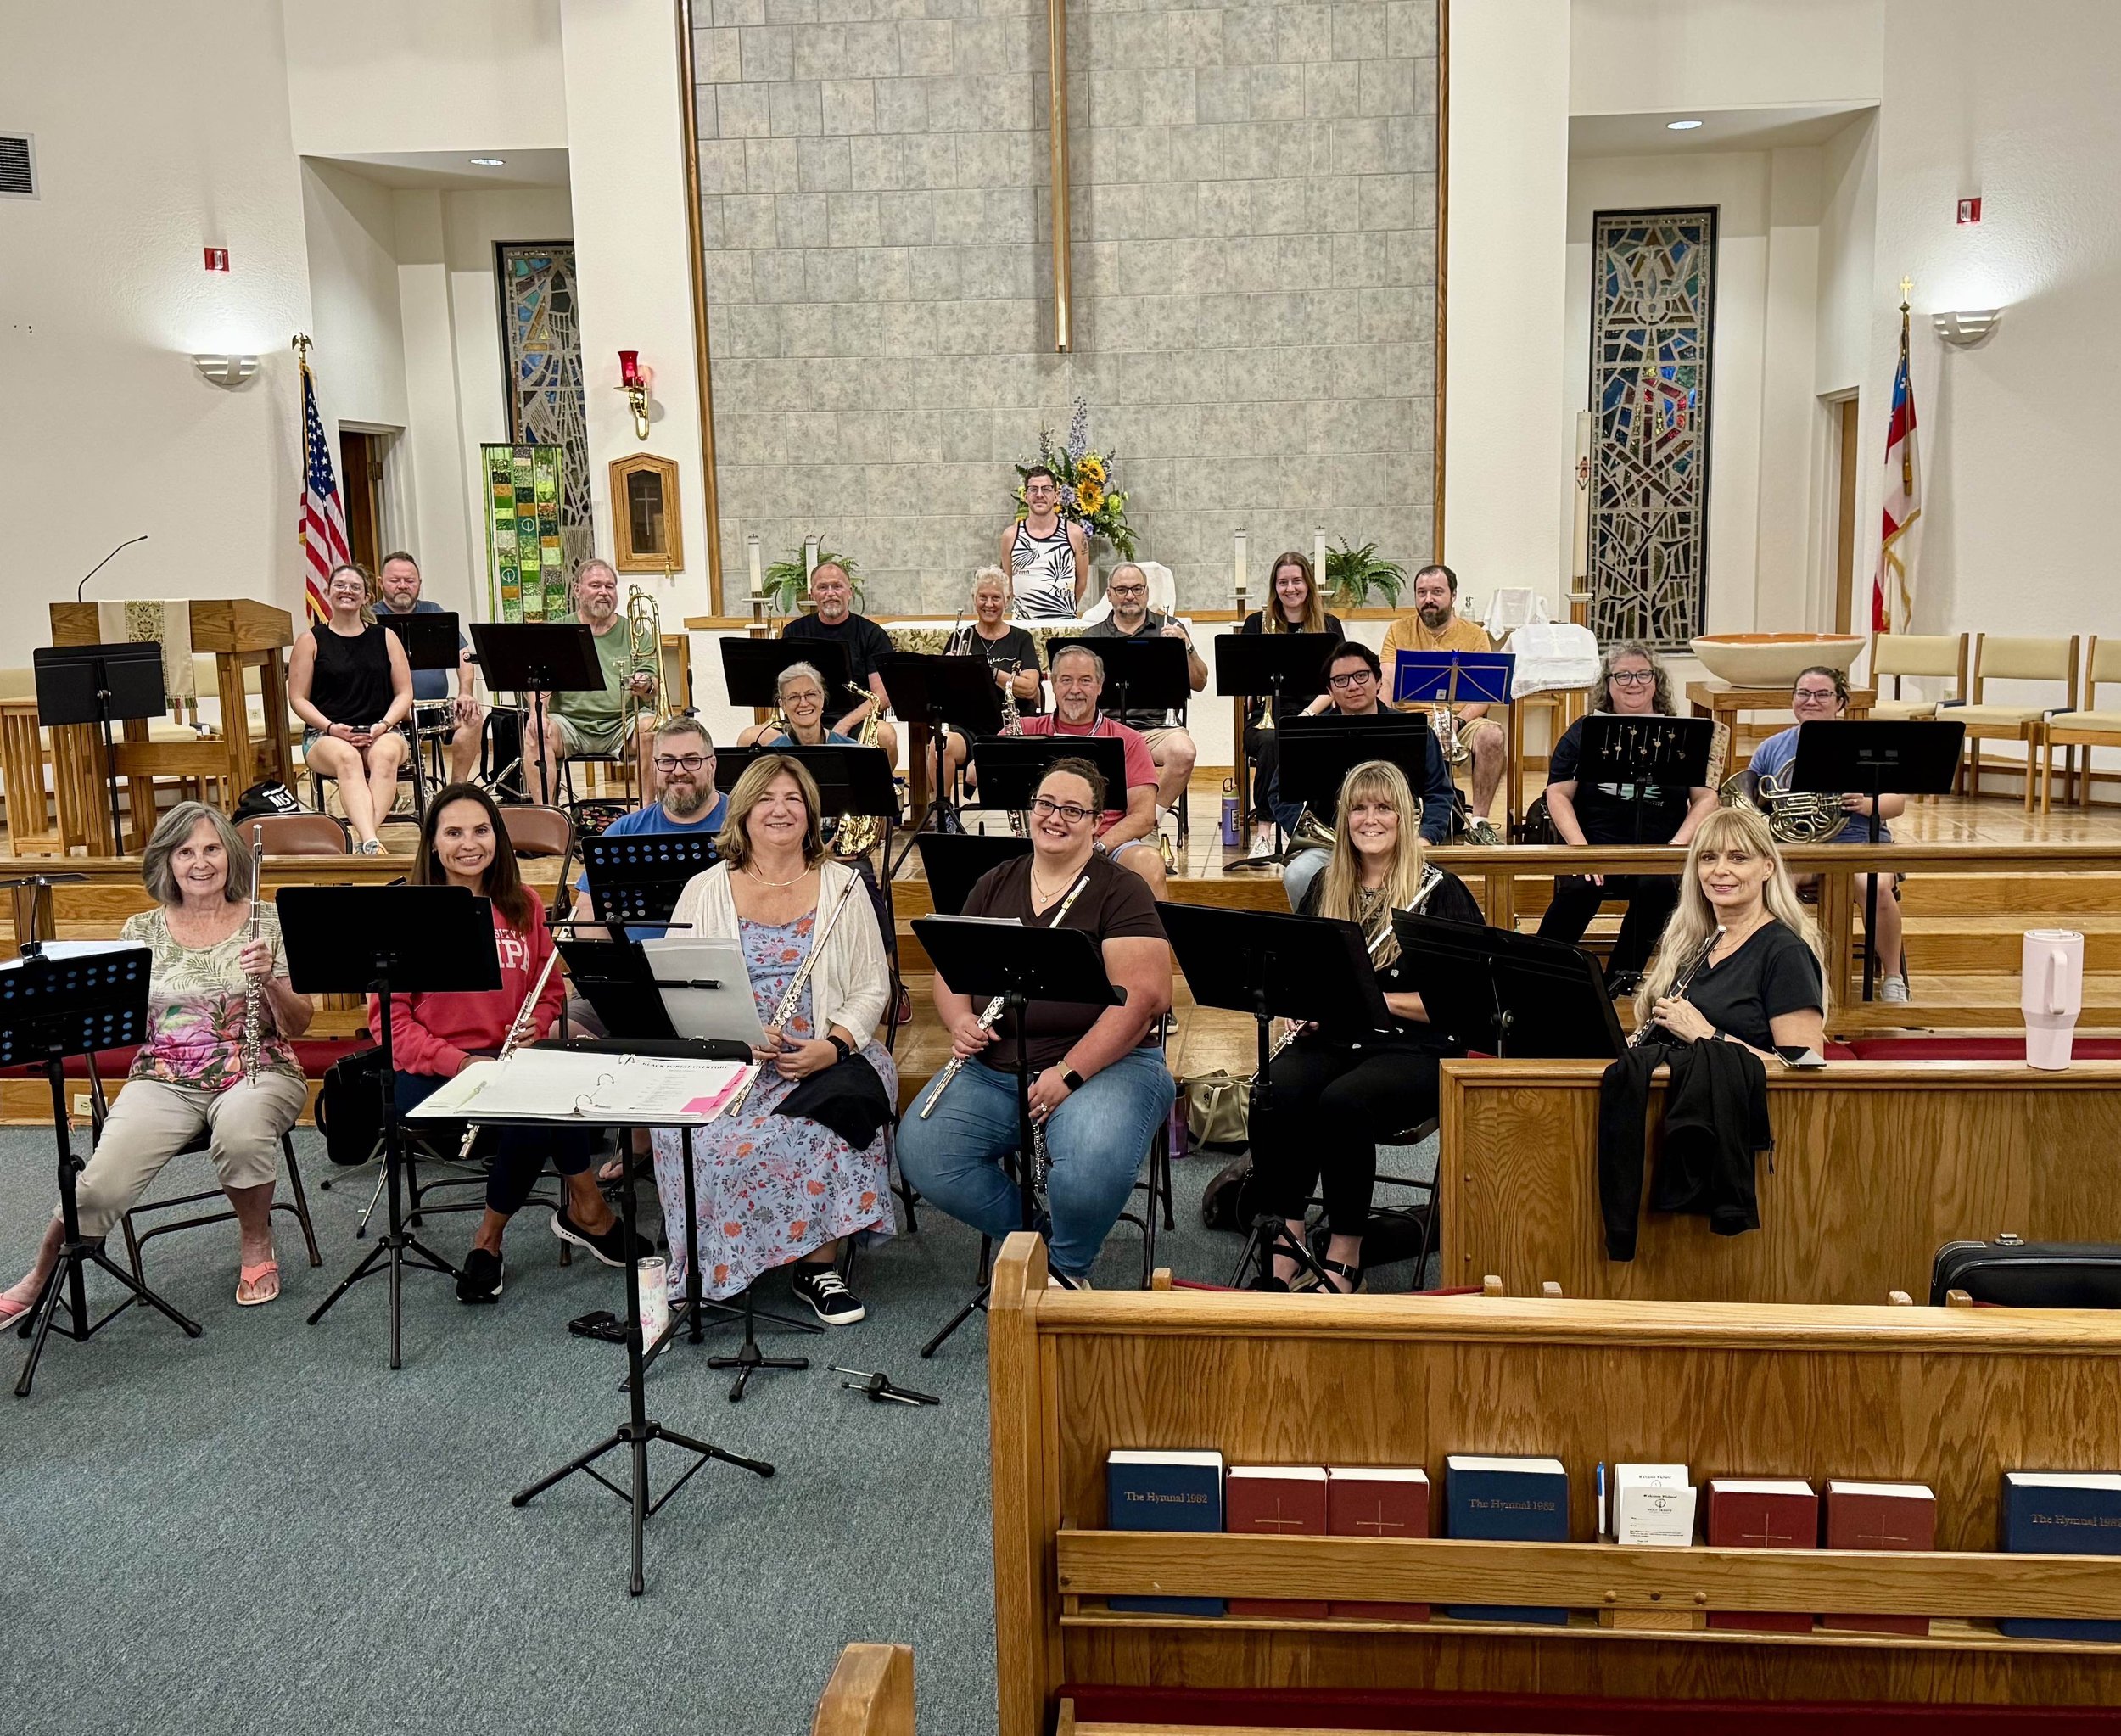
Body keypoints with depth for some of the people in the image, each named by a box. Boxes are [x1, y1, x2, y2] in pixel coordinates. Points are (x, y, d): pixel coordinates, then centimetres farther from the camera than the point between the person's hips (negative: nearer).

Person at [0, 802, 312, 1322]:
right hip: (164, 1080, 2)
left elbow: (296, 1026, 0)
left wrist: (268, 979, -18)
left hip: (256, 1074, -1)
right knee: (102, 1184, -23)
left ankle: (257, 1241, -7)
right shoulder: (142, 930, 8)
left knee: (240, 1133, -37)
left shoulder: (266, 920, 3)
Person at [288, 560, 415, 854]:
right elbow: (298, 699, 6)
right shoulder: (311, 641, 10)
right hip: (325, 735, -1)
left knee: (385, 754, -36)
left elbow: (404, 693, 11)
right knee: (347, 758, -38)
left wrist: (384, 725, -8)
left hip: (380, 732, 2)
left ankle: (364, 839, -49)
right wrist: (331, 727, -12)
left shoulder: (385, 638, 16)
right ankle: (370, 841, -56)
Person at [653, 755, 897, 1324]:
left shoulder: (842, 886, 10)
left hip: (823, 1058, 0)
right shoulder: (704, 892, 10)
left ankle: (819, 1263, -17)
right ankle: (711, 1270, -9)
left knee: (845, 1105, -33)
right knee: (705, 1141, -31)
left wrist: (835, 1045, -13)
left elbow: (872, 985, 6)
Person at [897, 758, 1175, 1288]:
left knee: (1093, 1162, -36)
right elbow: (950, 968, 16)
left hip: (1105, 1062, -5)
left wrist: (1068, 1074, -21)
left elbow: (1142, 997, -13)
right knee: (918, 1152, -20)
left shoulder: (1121, 892, -2)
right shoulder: (994, 886, 15)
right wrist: (961, 1020, -8)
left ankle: (1069, 1264, -2)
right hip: (993, 1067, 5)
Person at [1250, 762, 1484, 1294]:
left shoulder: (1439, 891, 2)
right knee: (1273, 1097, -29)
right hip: (1330, 1041, 4)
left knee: (1341, 1103, -34)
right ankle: (1285, 1246, -20)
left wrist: (1378, 997, -15)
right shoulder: (1324, 888, 16)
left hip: (1413, 1049, -4)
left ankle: (1344, 1255, -17)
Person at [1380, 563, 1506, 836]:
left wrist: (1459, 720, -20)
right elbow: (1386, 682, 1)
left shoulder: (1474, 635, 9)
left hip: (1461, 719, 0)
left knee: (1492, 736, -32)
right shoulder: (1398, 631, 13)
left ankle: (1480, 820, -22)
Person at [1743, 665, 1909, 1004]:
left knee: (1876, 887, -33)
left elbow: (1897, 803, 3)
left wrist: (1866, 804, -19)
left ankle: (1893, 979, -13)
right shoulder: (1772, 749, 14)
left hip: (1859, 846, -1)